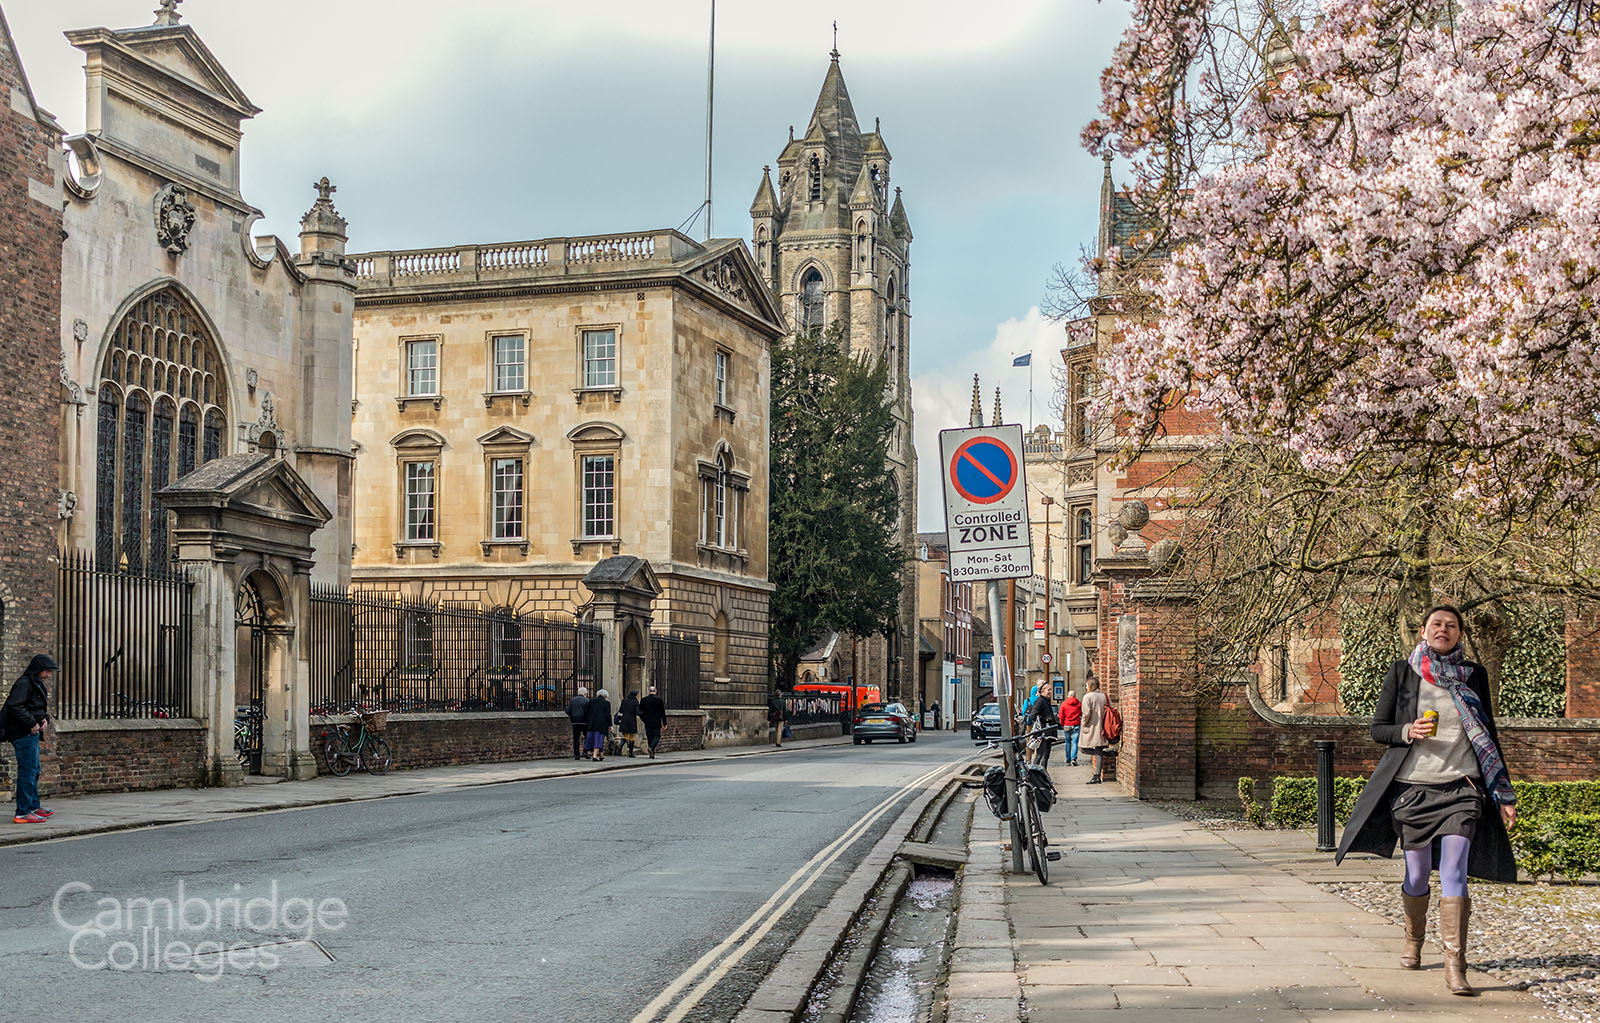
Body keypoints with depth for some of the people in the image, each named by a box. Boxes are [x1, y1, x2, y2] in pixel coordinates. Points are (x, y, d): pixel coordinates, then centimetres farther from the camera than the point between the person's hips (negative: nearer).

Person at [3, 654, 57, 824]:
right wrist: (32, 723, -22)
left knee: (34, 771, 19)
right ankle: (23, 813, -7)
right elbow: (14, 706, -25)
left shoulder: (37, 685, 18)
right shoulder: (24, 684, -14)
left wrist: (45, 719, 5)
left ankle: (34, 807, 31)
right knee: (27, 771, -9)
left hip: (31, 734, 11)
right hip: (23, 734, -11)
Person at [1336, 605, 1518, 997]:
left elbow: (1487, 737, 13)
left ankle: (1455, 965, -12)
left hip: (1461, 788, 0)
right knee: (1417, 875, 7)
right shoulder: (1401, 673, 3)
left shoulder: (1474, 676, 8)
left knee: (1454, 874, -11)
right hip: (1412, 788, 0)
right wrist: (1408, 732, -16)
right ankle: (1413, 940, 33)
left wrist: (1503, 795, 11)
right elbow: (1378, 729, 5)